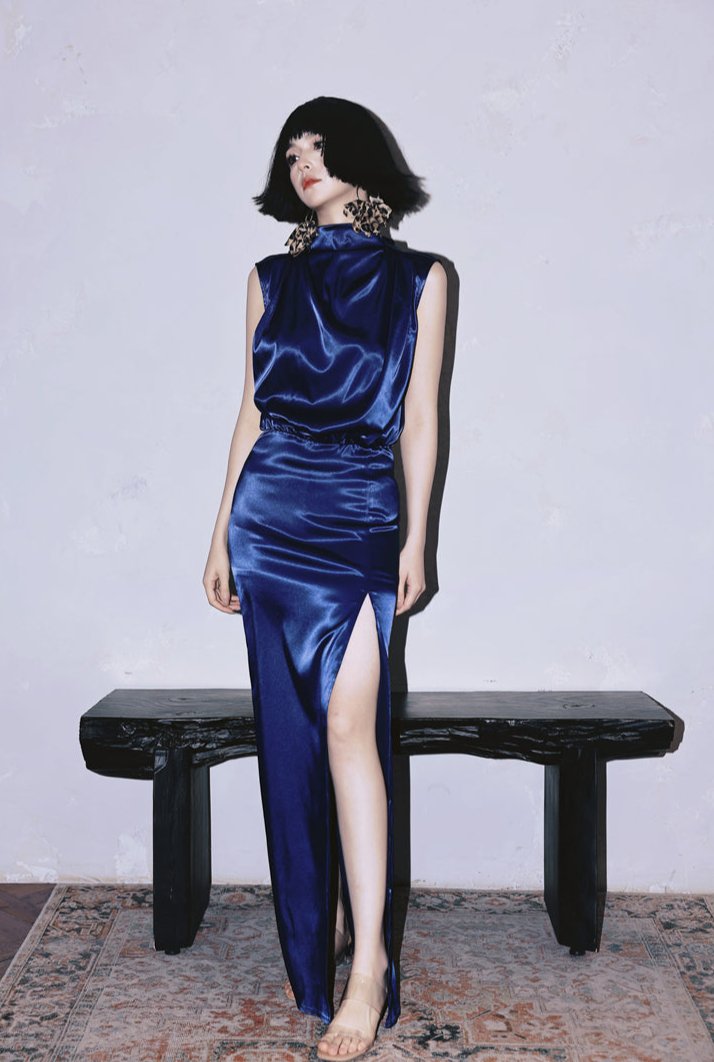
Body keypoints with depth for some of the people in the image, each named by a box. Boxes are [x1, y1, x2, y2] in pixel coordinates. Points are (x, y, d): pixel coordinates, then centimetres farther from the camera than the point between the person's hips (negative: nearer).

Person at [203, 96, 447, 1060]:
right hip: (271, 509, 3)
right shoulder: (273, 279, 13)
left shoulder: (418, 278, 6)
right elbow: (252, 409, 12)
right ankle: (322, 920, 21)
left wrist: (417, 538, -1)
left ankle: (368, 962, -9)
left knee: (347, 725, -14)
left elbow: (419, 416, 4)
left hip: (363, 513, -3)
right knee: (292, 728, 6)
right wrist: (221, 531, 8)